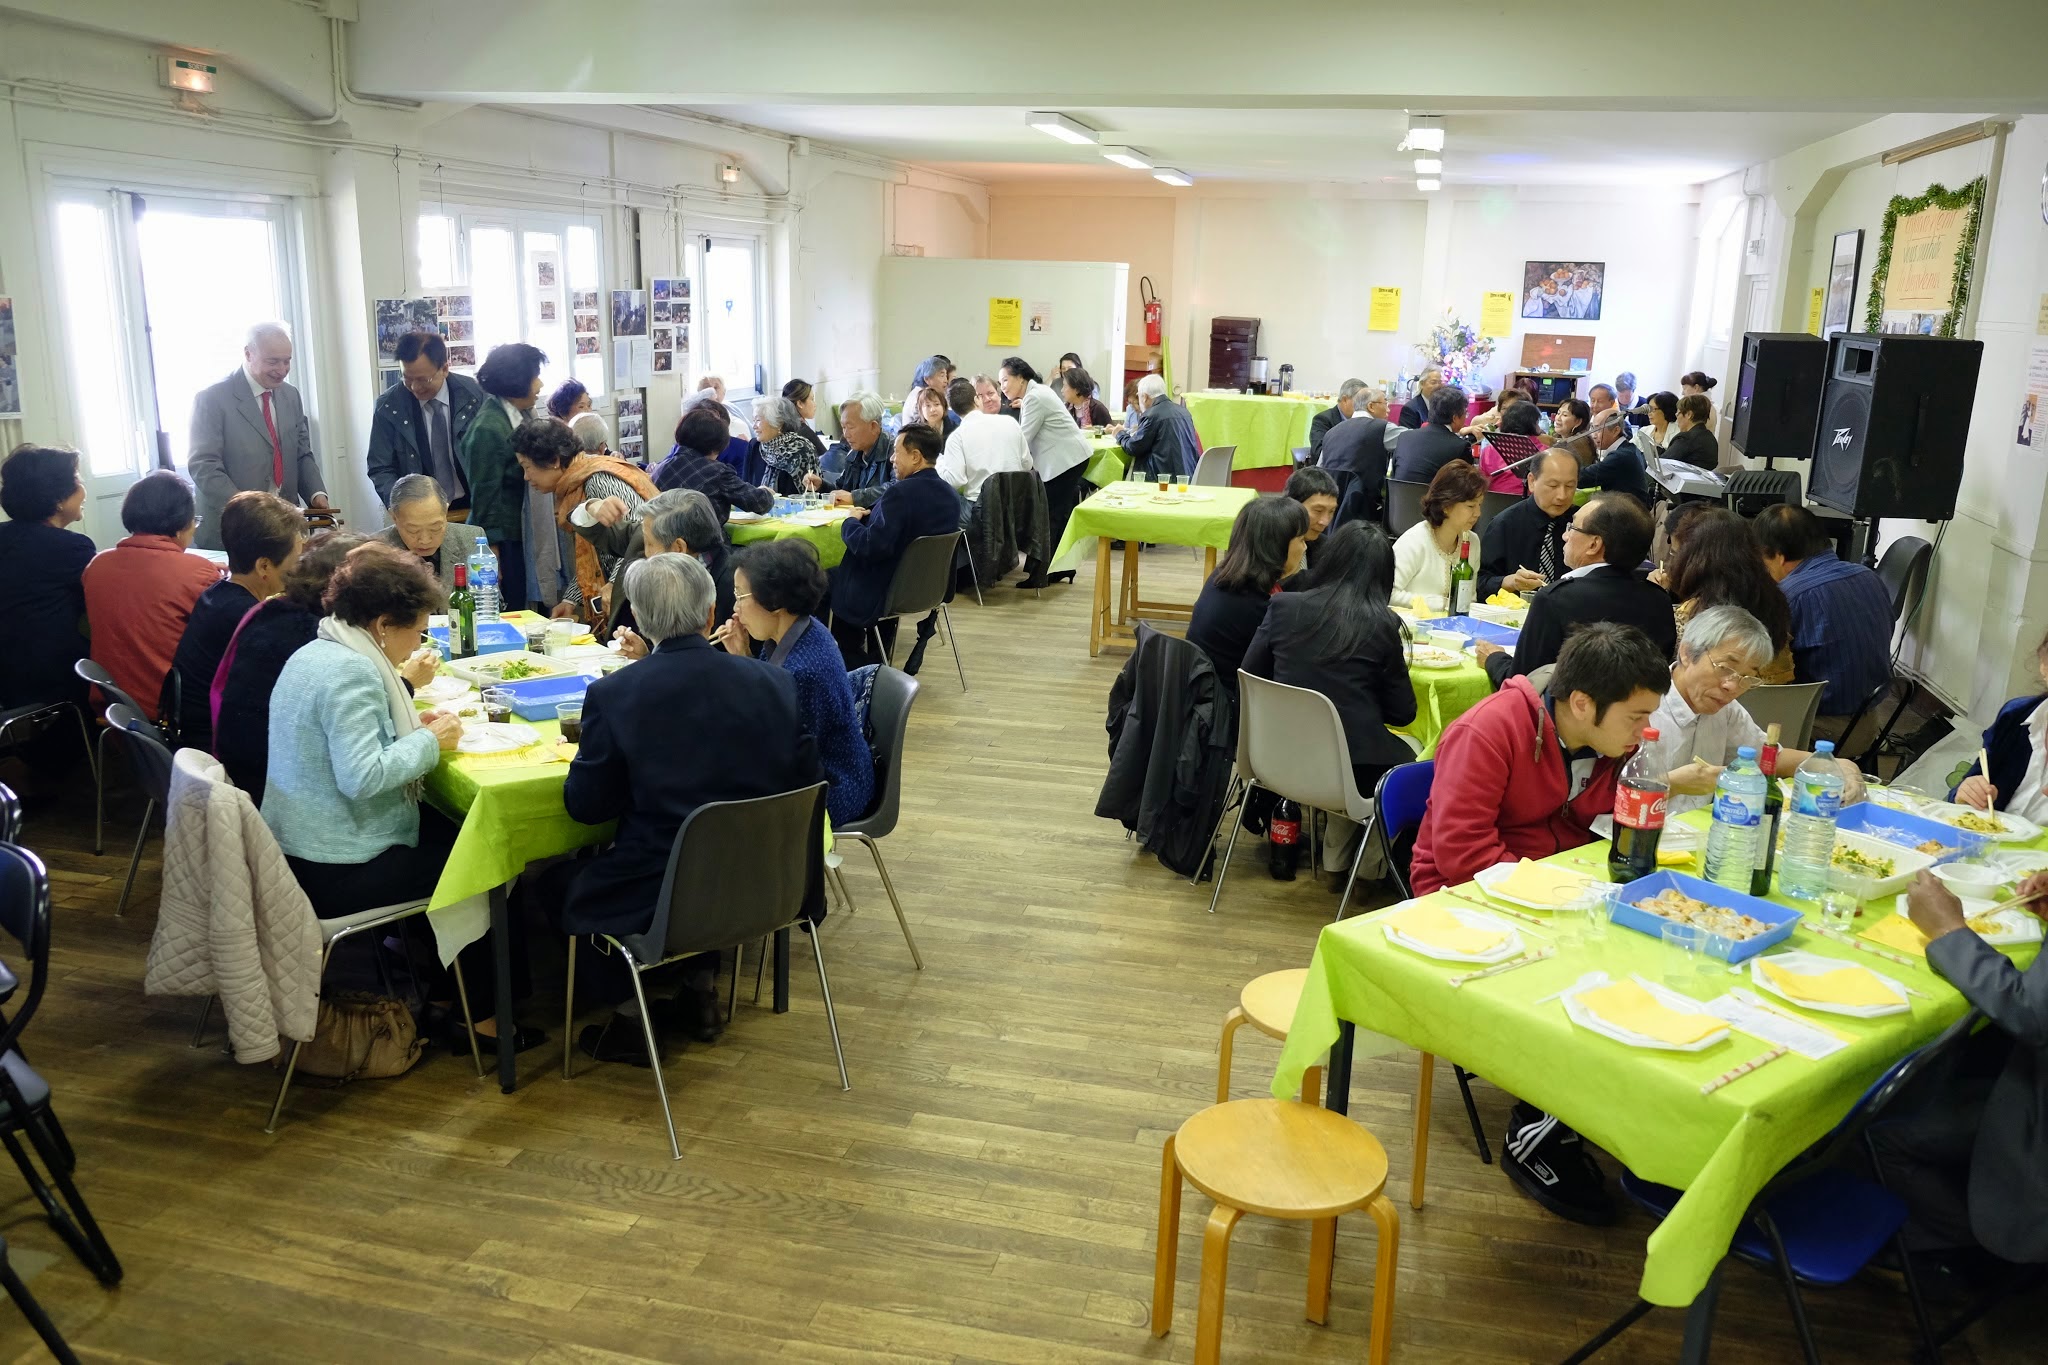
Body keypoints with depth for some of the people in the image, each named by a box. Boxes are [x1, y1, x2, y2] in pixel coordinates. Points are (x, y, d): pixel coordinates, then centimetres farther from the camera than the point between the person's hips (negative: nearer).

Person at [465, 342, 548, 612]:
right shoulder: (488, 429, -16)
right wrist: (492, 554, -14)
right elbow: (485, 496, -15)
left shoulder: (521, 416, 8)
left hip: (519, 534, 8)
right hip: (501, 539, -8)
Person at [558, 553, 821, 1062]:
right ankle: (698, 988, 33)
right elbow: (806, 782, 2)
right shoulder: (774, 681, -7)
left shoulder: (612, 694, -15)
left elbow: (583, 806, -6)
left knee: (558, 886, 25)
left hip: (656, 898, -4)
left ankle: (628, 1021, 24)